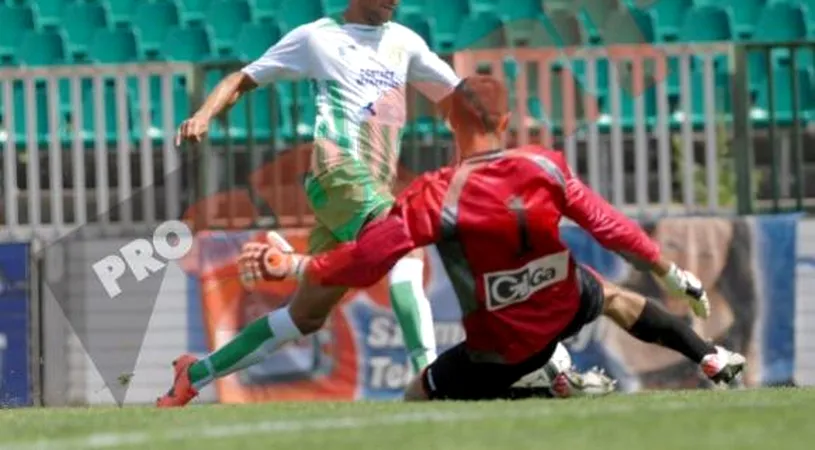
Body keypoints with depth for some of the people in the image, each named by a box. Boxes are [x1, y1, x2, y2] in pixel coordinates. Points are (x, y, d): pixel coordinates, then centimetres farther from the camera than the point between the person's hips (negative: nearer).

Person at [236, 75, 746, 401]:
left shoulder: (437, 197, -23)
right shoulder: (545, 167, -12)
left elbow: (366, 259, -27)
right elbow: (606, 223, -4)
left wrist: (294, 265, -16)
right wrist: (672, 272, 8)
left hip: (507, 346, -5)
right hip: (566, 307, 5)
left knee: (418, 399, 6)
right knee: (612, 296, 37)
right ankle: (713, 359, 39)